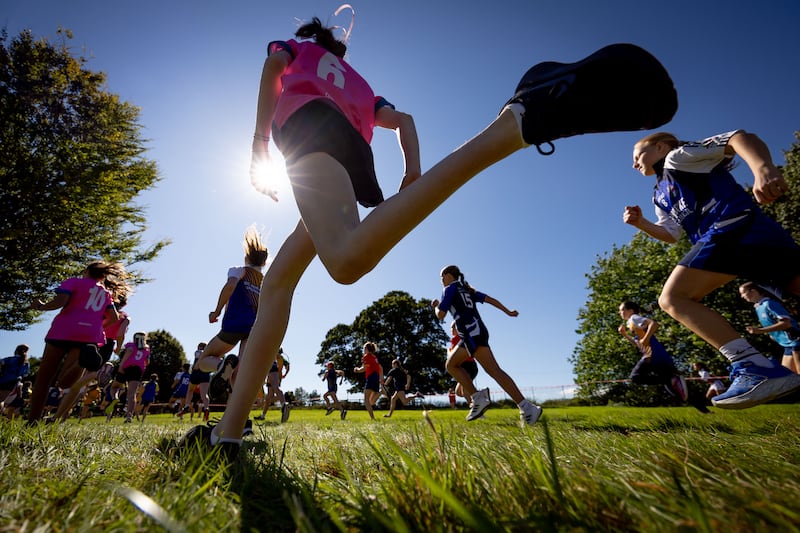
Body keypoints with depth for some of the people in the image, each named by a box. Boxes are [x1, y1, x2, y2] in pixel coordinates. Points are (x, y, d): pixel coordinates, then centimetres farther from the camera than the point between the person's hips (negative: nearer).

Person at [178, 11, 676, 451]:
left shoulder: (293, 48, 36)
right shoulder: (360, 85, 43)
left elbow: (273, 65, 11)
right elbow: (403, 118, 23)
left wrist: (259, 140, 7)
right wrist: (413, 171, 7)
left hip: (308, 125, -5)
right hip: (358, 156, 6)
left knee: (348, 258, -38)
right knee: (277, 284, 7)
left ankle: (515, 121, -48)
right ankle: (229, 432, 2)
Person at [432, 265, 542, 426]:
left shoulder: (449, 289, 2)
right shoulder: (466, 289, 25)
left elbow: (440, 315, -2)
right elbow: (488, 298, 19)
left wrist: (436, 306, 19)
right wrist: (507, 311, 15)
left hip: (471, 333, -9)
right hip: (478, 331, 9)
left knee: (493, 370, -14)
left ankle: (526, 407, -18)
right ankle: (476, 397, 2)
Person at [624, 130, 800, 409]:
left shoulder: (678, 155, 9)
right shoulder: (660, 195, 31)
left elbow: (740, 137, -5)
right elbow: (670, 234, 27)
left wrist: (763, 167, -24)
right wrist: (641, 223, 10)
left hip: (734, 224, -9)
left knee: (672, 298, -17)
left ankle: (757, 368, -24)